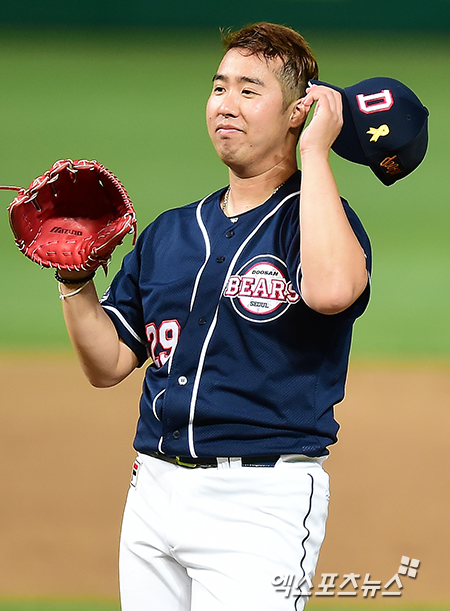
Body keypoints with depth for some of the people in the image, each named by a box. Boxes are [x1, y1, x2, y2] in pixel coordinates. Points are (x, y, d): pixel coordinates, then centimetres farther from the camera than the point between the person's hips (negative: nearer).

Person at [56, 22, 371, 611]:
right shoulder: (167, 233, 16)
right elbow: (108, 364, 16)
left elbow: (330, 289, -29)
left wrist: (314, 154, -18)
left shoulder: (318, 219, -3)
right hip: (153, 491, 6)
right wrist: (75, 278, -1)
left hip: (263, 499, -6)